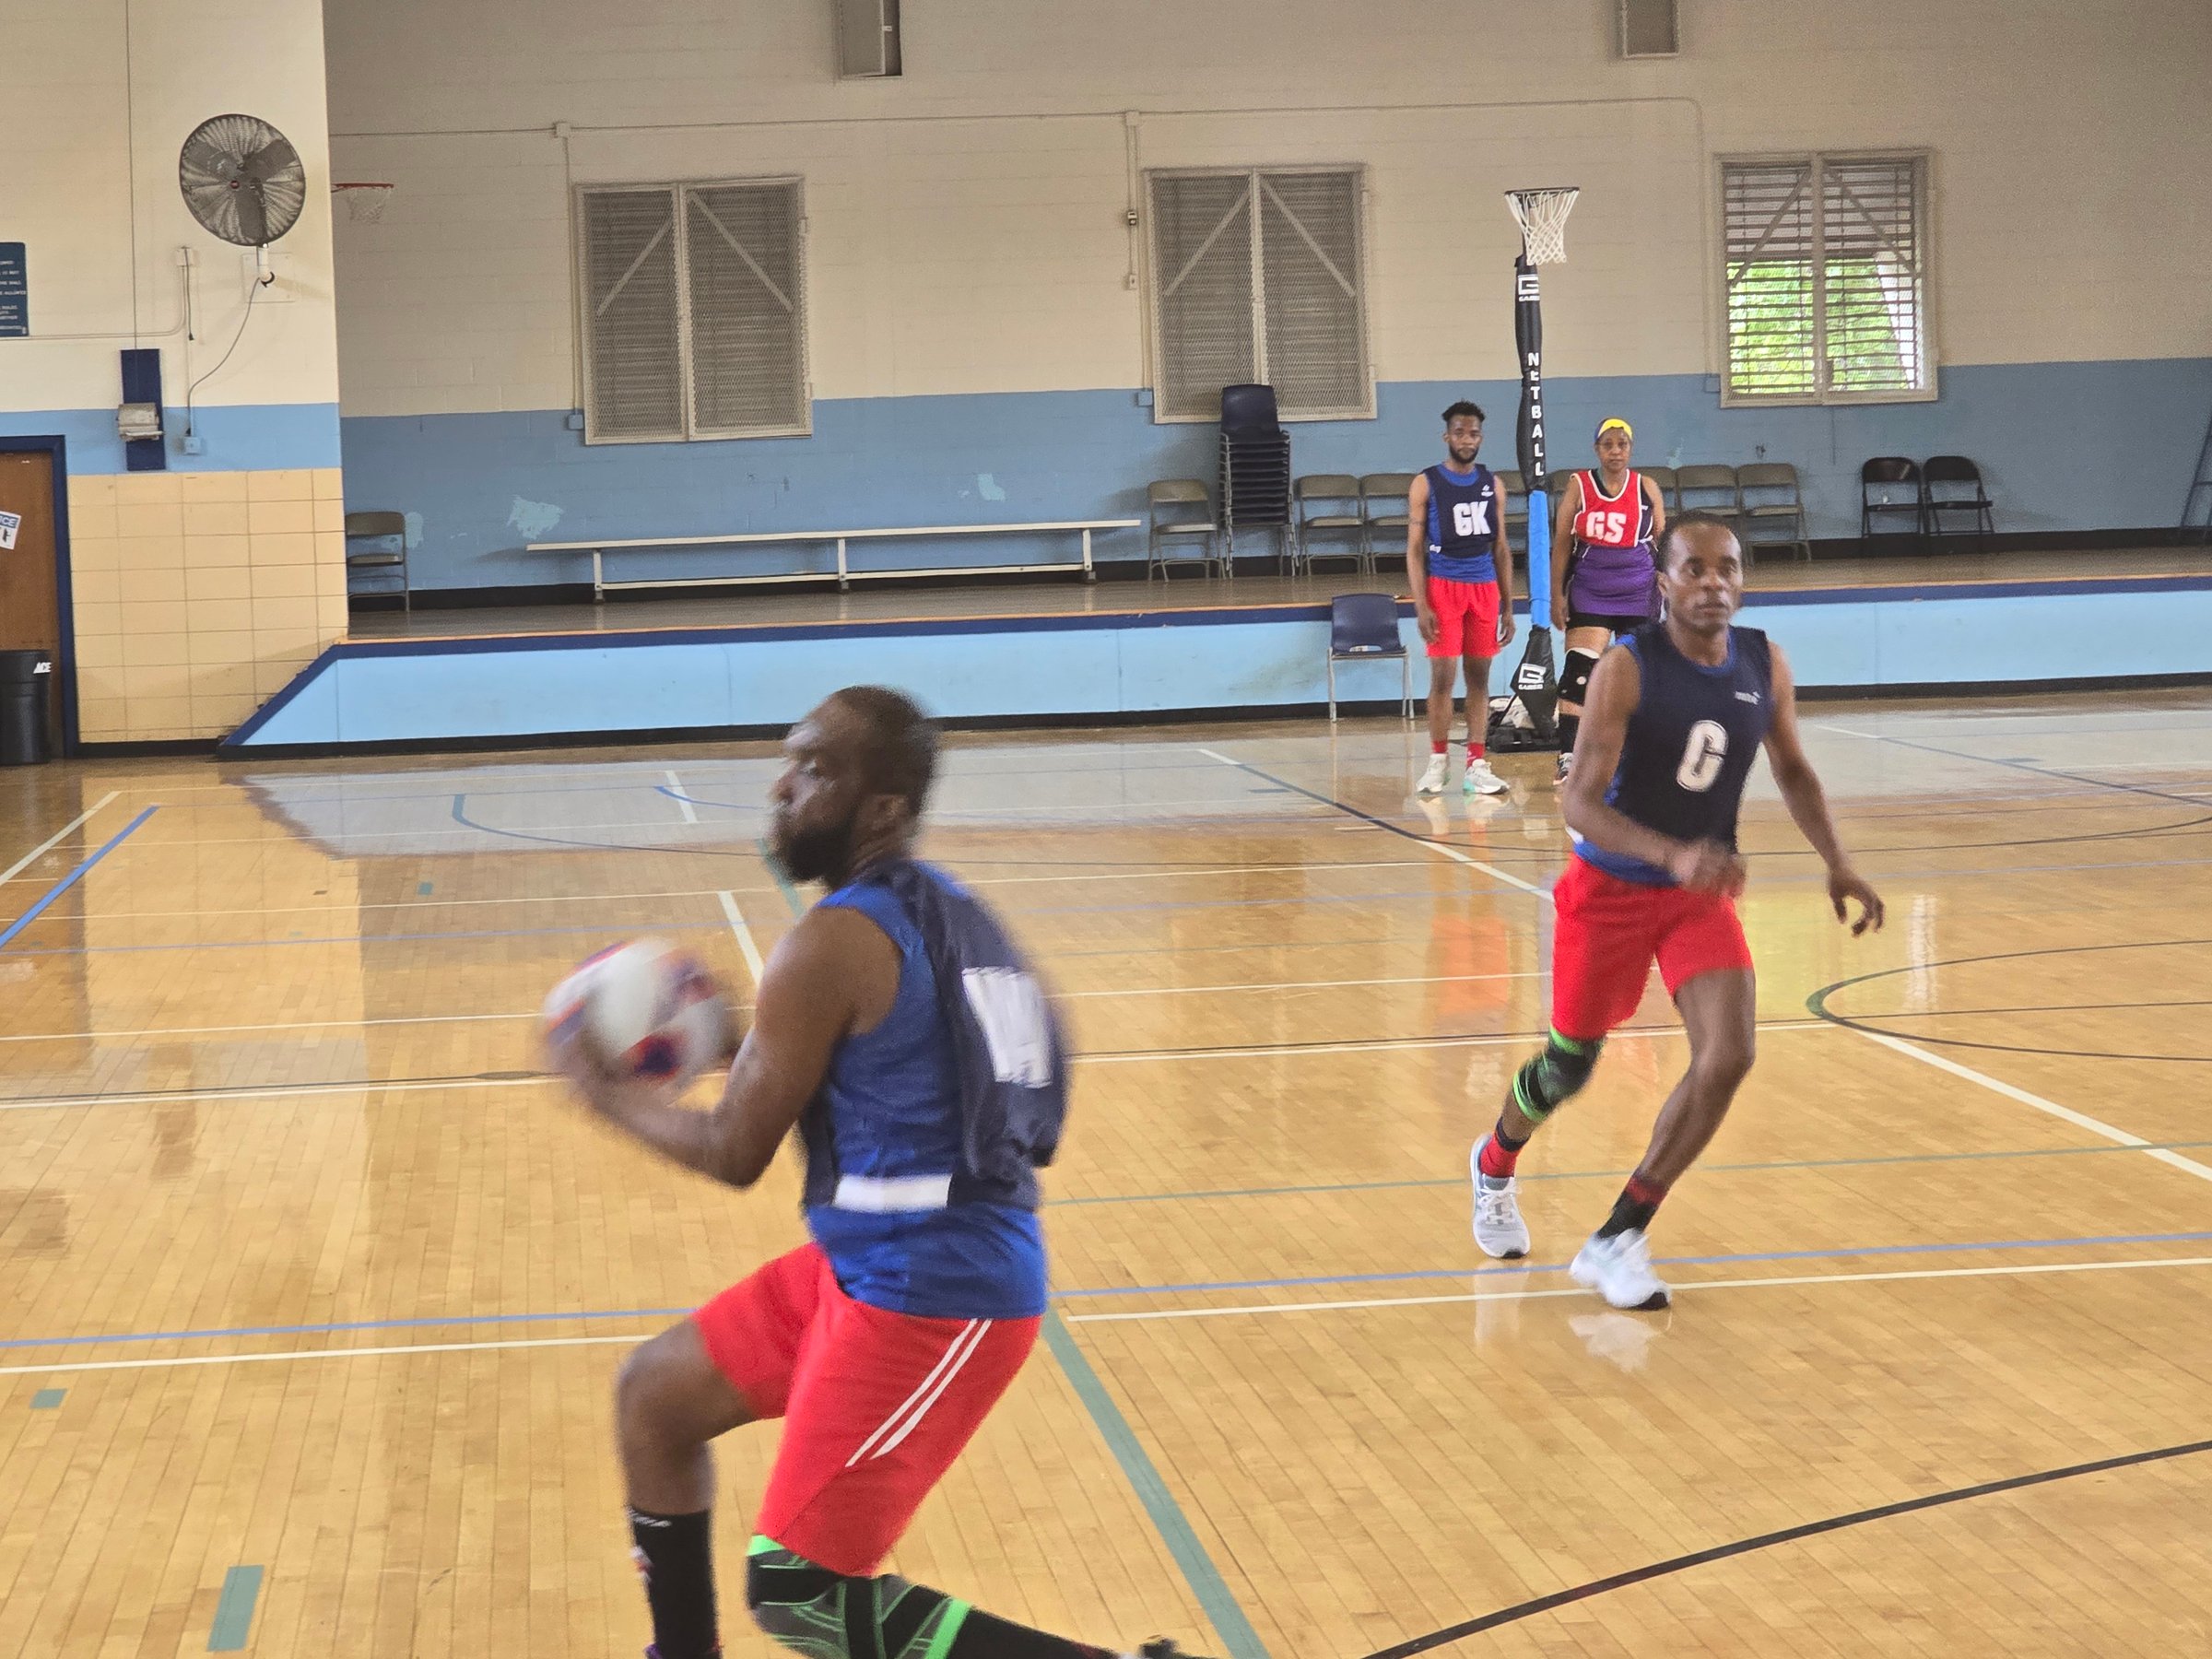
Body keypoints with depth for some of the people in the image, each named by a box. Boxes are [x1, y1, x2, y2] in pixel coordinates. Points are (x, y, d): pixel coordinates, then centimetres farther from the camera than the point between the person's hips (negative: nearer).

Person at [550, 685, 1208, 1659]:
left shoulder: (831, 945, -17)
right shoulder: (937, 911, 10)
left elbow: (734, 1155, -10)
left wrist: (606, 1094, 6)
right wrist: (744, 1043, 22)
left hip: (929, 1297, -10)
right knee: (655, 1395, 19)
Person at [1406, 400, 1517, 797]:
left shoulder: (1492, 484, 9)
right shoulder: (1426, 485, -1)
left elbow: (1501, 548, 13)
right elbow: (1414, 549, -3)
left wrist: (1507, 607, 9)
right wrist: (1421, 605, -12)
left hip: (1485, 586, 3)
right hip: (1443, 586, -3)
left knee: (1479, 676, 3)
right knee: (1443, 676, -4)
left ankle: (1477, 764, 6)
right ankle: (1438, 760, 9)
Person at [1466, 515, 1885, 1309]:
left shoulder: (1766, 667, -7)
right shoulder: (1626, 670, -22)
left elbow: (1793, 771, 12)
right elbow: (1581, 803, -28)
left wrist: (1837, 864, 1)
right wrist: (1674, 856, -43)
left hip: (1703, 893, 4)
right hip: (1610, 889, -4)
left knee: (1727, 1058, -16)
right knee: (1568, 1067, 11)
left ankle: (1615, 1242, -4)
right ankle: (1495, 1167, 47)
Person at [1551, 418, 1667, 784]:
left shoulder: (1646, 488, 3)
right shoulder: (1578, 486, 0)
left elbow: (1663, 543, 9)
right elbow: (1561, 543, 1)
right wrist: (1557, 595, -4)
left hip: (1638, 592, 2)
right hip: (1589, 592, -2)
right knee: (1578, 672, -13)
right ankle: (1568, 757, -15)